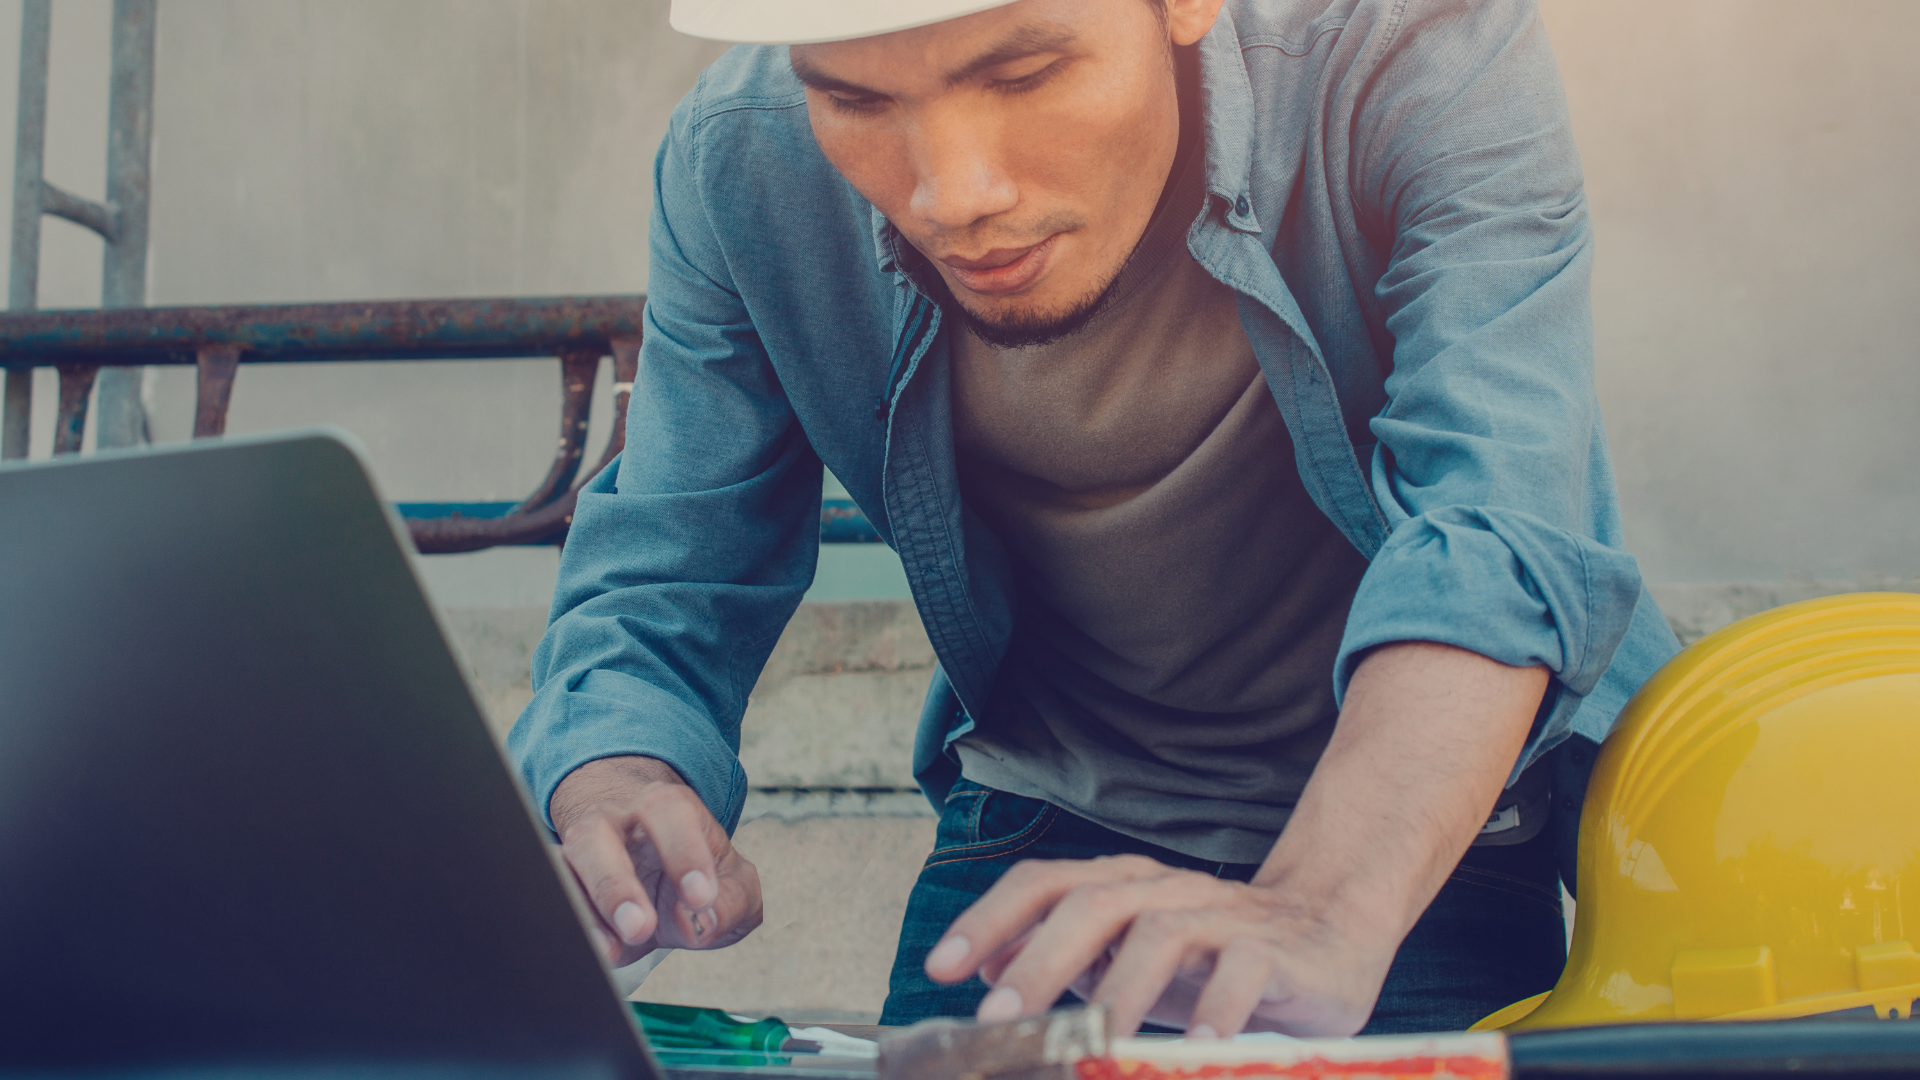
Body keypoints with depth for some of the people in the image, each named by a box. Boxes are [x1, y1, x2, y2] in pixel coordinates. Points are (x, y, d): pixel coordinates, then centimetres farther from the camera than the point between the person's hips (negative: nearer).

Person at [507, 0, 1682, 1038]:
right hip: (1055, 837, 2)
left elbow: (1500, 531, -37)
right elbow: (660, 595, -13)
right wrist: (616, 805, -36)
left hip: (1432, 837, -2)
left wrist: (1322, 915, -55)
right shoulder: (740, 164, -17)